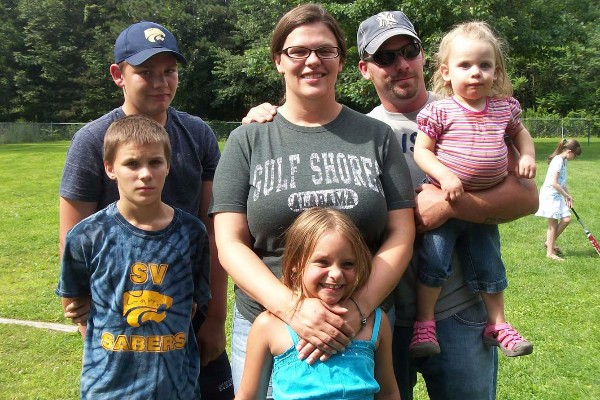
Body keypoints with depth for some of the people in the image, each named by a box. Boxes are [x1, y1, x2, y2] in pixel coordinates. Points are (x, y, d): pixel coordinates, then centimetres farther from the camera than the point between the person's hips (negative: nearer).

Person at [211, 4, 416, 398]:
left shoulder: (377, 136, 3)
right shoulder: (248, 140, 1)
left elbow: (400, 236, -1)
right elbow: (230, 243, -4)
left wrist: (358, 308, -16)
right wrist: (291, 306, -19)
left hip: (363, 331, 1)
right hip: (265, 328, 0)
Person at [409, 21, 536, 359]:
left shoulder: (504, 108, 3)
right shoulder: (440, 111, -10)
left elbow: (520, 133, 21)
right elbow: (422, 150, -11)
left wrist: (527, 156, 2)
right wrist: (444, 175, -26)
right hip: (444, 203, -4)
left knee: (489, 265, 13)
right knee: (434, 259, -8)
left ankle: (498, 324, 28)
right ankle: (424, 324, 4)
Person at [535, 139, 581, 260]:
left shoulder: (564, 160, 11)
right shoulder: (558, 160, -19)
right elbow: (554, 183, -24)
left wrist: (568, 196, 6)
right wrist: (567, 195, -15)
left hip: (558, 195, 9)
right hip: (550, 194, -9)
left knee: (566, 219, 4)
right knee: (553, 223, -2)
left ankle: (550, 242, 19)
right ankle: (550, 252, 8)